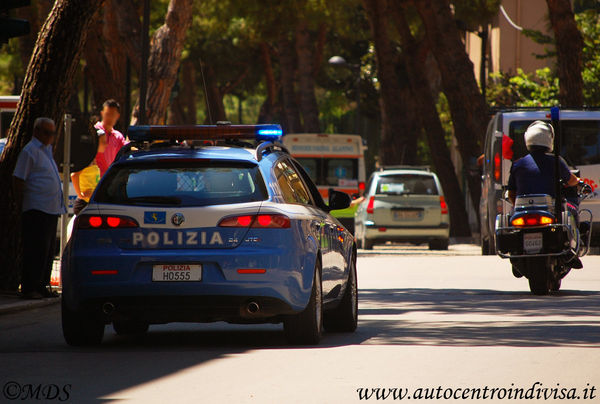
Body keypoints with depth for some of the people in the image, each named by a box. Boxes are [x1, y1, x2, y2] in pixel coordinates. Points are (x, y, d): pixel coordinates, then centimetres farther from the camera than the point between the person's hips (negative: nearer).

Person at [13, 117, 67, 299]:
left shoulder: (46, 150, 19)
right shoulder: (29, 151, -9)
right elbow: (18, 179, -11)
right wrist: (21, 206, -12)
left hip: (51, 209, 9)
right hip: (37, 210, -9)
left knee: (48, 250, 10)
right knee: (36, 250, -10)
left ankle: (42, 286, 16)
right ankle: (29, 289, -7)